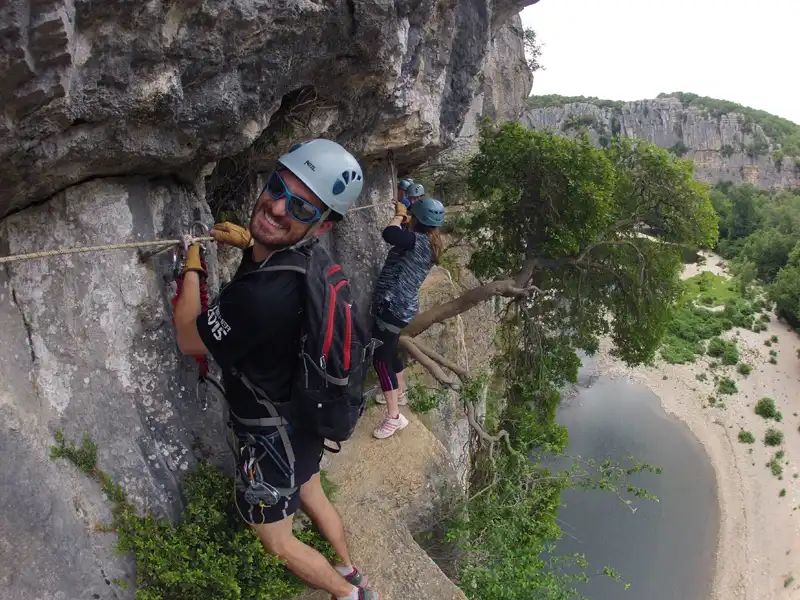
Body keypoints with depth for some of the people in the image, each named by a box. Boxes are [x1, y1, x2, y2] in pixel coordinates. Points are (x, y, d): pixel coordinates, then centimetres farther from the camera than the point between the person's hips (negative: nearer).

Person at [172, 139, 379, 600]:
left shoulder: (259, 296, -40)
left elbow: (188, 339, -19)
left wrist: (192, 268, -8)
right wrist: (251, 243, 3)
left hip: (272, 435, -8)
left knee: (278, 542, 18)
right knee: (313, 497, 32)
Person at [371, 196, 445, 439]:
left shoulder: (420, 241, -19)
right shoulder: (428, 243, 10)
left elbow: (390, 234, -37)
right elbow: (401, 238, 29)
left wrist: (399, 215, -17)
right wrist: (404, 214, 17)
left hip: (393, 308, -10)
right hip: (402, 307, 10)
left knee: (380, 359, -8)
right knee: (390, 352, 25)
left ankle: (394, 417, -6)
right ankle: (399, 393, 44)